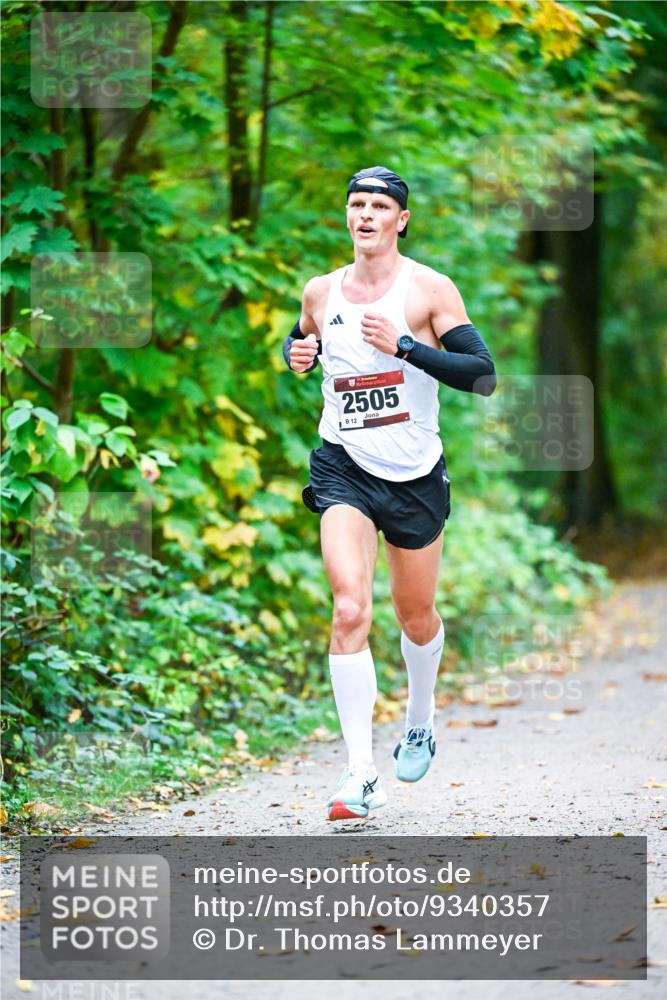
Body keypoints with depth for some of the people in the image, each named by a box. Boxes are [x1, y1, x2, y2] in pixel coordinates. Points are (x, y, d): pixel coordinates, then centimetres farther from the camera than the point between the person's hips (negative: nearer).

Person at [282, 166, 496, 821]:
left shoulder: (429, 289, -7)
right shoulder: (321, 292, 4)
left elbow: (483, 375, -13)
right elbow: (299, 339, 26)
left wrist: (404, 345, -22)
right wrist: (298, 352, 2)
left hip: (414, 473, -1)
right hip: (344, 468, 1)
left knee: (415, 616, 16)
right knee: (350, 609, -19)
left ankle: (420, 720, 48)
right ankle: (360, 774, -19)